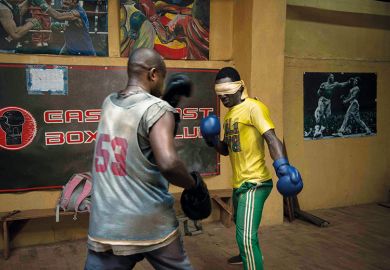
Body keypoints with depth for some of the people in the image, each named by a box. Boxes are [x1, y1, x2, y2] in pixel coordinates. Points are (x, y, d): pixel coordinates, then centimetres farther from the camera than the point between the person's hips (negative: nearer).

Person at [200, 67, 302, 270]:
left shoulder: (253, 108, -15)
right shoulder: (229, 114, 13)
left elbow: (271, 139, -27)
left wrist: (282, 165, -41)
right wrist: (212, 139, 0)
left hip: (254, 183, -10)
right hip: (239, 183, 10)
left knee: (246, 236, -18)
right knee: (240, 223, 31)